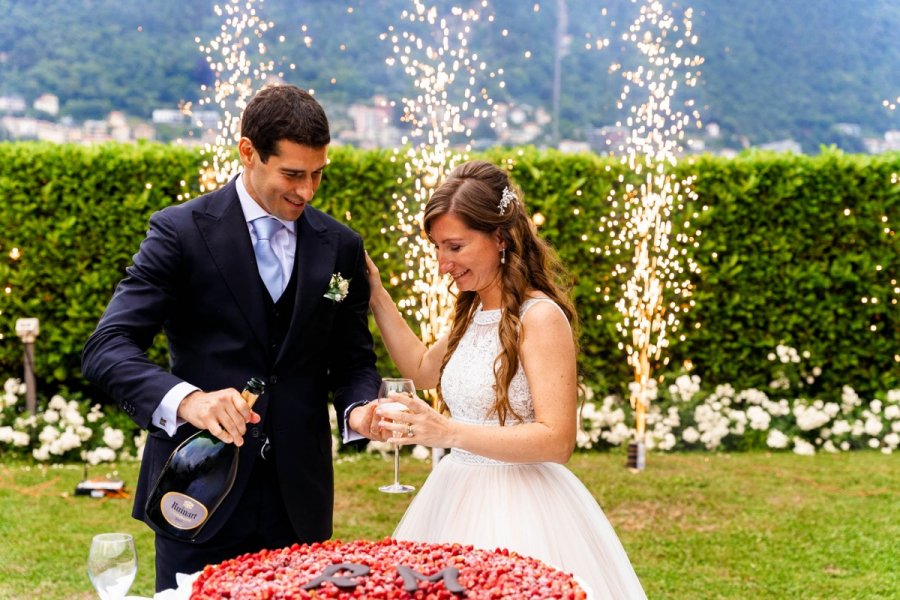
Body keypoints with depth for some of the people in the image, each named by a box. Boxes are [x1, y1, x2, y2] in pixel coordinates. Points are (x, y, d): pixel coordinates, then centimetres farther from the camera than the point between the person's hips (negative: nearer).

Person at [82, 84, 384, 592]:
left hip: (299, 499, 3)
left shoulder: (341, 246, 6)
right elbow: (108, 348, -12)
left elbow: (354, 359, 11)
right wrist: (186, 399, -31)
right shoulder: (180, 231, -5)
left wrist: (358, 407, -12)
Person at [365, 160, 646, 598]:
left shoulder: (540, 316, -16)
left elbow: (557, 440, -22)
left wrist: (449, 433, -29)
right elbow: (423, 370, 26)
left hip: (519, 509, -8)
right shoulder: (474, 312, 9)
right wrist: (376, 295, 20)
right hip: (460, 497, 8)